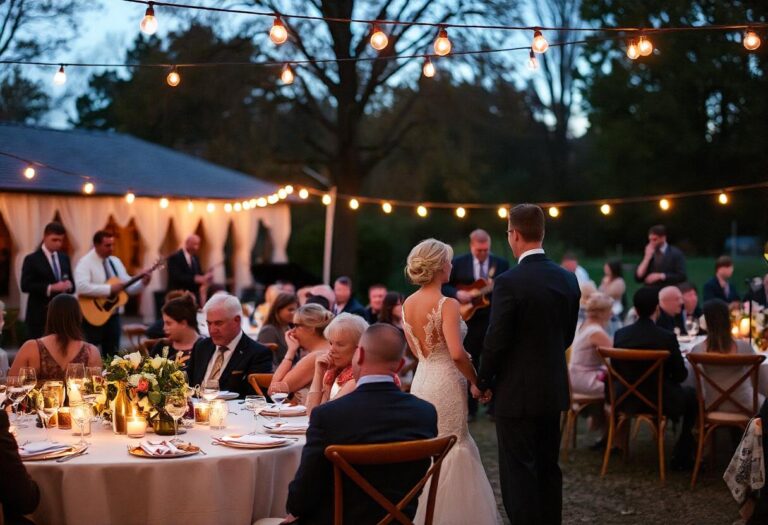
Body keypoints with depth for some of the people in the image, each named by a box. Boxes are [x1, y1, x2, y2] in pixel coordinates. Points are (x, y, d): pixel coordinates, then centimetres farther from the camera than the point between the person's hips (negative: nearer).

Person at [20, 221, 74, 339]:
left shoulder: (64, 258, 13)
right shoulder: (32, 259, -5)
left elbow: (70, 283, 17)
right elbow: (25, 286, -14)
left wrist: (69, 285, -8)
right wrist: (50, 288, -23)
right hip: (39, 316, -5)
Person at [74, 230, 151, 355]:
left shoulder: (116, 261, 11)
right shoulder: (86, 263, -12)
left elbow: (129, 287, 11)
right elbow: (82, 287, -29)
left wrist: (142, 282, -9)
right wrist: (109, 289, -28)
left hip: (113, 315, 7)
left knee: (112, 355, 11)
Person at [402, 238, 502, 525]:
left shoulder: (408, 304, 4)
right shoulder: (447, 304, -18)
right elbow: (457, 354, -26)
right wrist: (476, 381, -13)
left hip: (421, 380, 7)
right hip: (446, 383, -7)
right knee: (451, 448, 5)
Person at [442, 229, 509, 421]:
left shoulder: (501, 264, 2)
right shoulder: (458, 263, 0)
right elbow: (443, 285, 2)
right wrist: (457, 294, -15)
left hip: (494, 320, 0)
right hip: (468, 319, 0)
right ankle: (469, 409, 16)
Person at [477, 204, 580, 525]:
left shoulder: (509, 282, -18)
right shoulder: (568, 279, 2)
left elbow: (496, 341, -15)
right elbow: (567, 335, 10)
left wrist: (482, 381, 0)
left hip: (518, 392, -7)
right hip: (554, 389, 7)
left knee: (519, 471, 1)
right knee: (548, 467, 16)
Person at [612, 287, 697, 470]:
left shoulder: (620, 335, -9)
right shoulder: (667, 337, -19)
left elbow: (616, 370, 4)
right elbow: (680, 375, -9)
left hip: (627, 400, 4)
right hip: (660, 401, -4)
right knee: (692, 395, 24)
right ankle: (681, 456, 22)